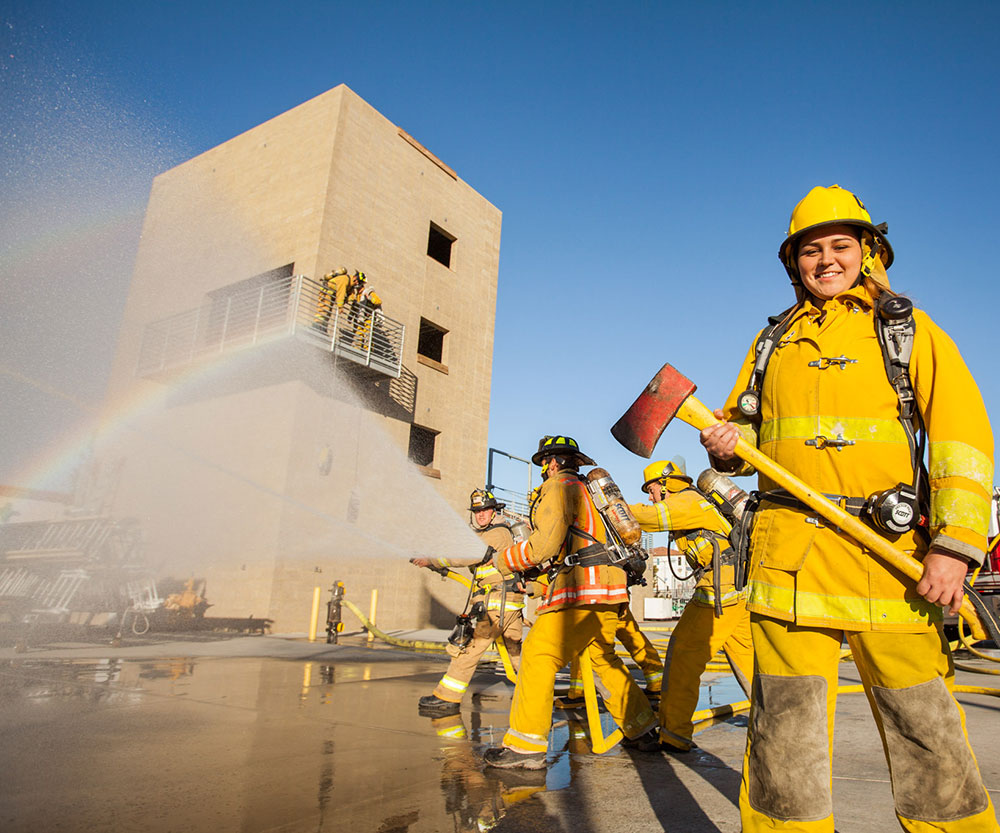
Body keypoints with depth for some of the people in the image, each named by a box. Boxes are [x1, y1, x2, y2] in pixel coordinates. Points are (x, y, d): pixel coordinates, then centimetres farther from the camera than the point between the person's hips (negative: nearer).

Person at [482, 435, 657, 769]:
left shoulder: (559, 485, -2)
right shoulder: (587, 489, 26)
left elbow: (546, 543, -13)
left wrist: (503, 560, 0)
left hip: (582, 588, -10)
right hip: (609, 591, 10)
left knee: (538, 656, -9)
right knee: (605, 658, 22)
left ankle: (526, 745, -11)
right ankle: (643, 726, 29)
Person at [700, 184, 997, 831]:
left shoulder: (909, 330, 10)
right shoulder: (774, 342, 18)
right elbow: (744, 422, 23)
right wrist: (728, 444, -3)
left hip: (889, 548, -1)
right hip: (789, 549, 2)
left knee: (923, 727, 3)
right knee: (784, 728, 4)